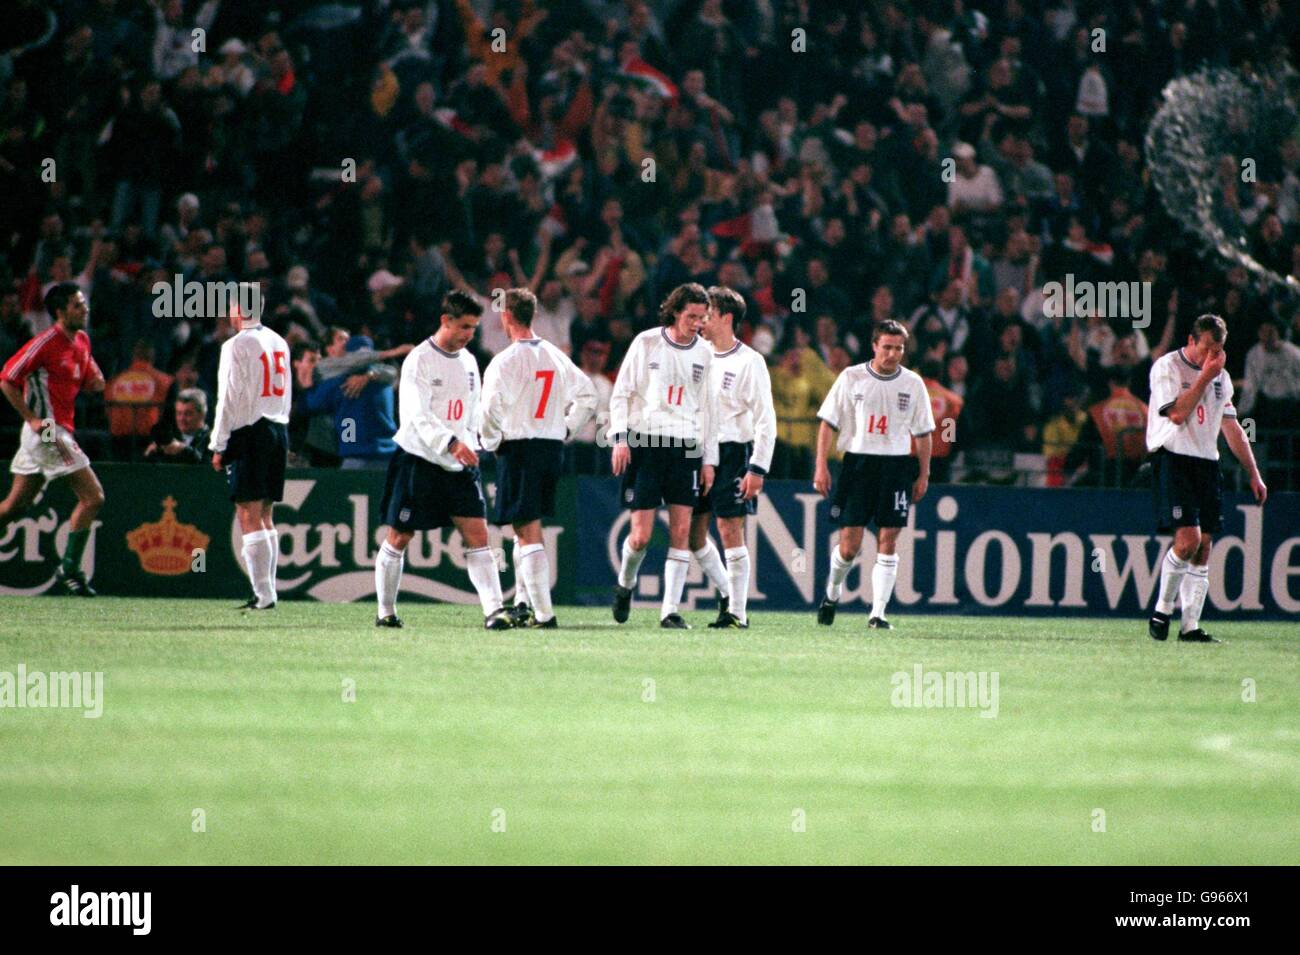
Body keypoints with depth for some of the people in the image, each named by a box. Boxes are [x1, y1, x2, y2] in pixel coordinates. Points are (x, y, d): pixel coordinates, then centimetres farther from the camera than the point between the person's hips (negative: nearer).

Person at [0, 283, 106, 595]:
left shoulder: (82, 340, 11)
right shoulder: (46, 342, -15)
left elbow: (87, 381, 24)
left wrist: (95, 380, 0)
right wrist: (33, 419, -18)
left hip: (58, 431, 9)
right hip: (47, 430, -9)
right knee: (92, 497, -11)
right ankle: (69, 570, -7)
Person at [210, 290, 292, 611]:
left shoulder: (237, 346, -10)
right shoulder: (279, 343, 14)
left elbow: (230, 399, -11)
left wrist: (218, 446, -6)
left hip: (249, 432, -8)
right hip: (278, 429, 8)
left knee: (249, 517, -8)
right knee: (265, 517, 13)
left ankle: (264, 595, -13)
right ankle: (267, 591, 12)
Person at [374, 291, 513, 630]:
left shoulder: (468, 361, 10)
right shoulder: (419, 360, -11)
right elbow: (417, 416, -22)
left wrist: (469, 445, 13)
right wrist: (451, 442, -35)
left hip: (458, 466, 5)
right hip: (417, 461, -5)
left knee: (477, 535, -7)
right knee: (398, 538, 3)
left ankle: (494, 610, -13)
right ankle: (386, 611, 17)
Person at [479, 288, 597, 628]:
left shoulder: (505, 361, -12)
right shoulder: (556, 356, 9)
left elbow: (492, 409, -20)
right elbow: (587, 394, 16)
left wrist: (491, 443, -4)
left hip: (519, 448, -7)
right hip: (554, 447, 7)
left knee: (528, 533, -5)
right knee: (526, 530, 19)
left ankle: (543, 614, -10)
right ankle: (523, 605, 20)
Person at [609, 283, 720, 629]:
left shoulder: (704, 352, 9)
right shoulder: (646, 343, -1)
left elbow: (708, 408, 14)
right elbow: (621, 393, 2)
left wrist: (709, 459, 10)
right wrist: (620, 438, -9)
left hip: (686, 447, 3)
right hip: (644, 443, -3)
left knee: (681, 531, -6)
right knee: (641, 535, -6)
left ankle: (670, 610, -2)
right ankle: (625, 584, 24)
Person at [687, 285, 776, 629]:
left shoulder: (749, 362, -8)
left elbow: (766, 420, -10)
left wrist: (758, 469, -16)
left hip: (733, 452, -7)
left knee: (730, 530, -8)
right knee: (693, 533, 5)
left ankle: (738, 612, -2)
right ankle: (727, 593, 22)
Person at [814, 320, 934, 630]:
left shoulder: (913, 384, 5)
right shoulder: (852, 377, 0)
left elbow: (922, 433, 13)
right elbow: (828, 423, 3)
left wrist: (923, 475, 9)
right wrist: (821, 466, -3)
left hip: (896, 465, 1)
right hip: (857, 462, -1)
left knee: (888, 543, -5)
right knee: (849, 545, -3)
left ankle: (878, 613, -3)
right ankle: (832, 592, 26)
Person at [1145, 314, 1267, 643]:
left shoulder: (1220, 377, 17)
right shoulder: (1167, 367, -4)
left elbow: (1232, 428, 21)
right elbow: (1177, 413, -17)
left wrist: (1253, 474, 19)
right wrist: (1205, 378, -13)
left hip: (1207, 465, 6)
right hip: (1173, 459, -6)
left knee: (1204, 546, 0)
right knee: (1188, 539, -18)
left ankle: (1190, 626, 1)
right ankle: (1162, 609, 1)